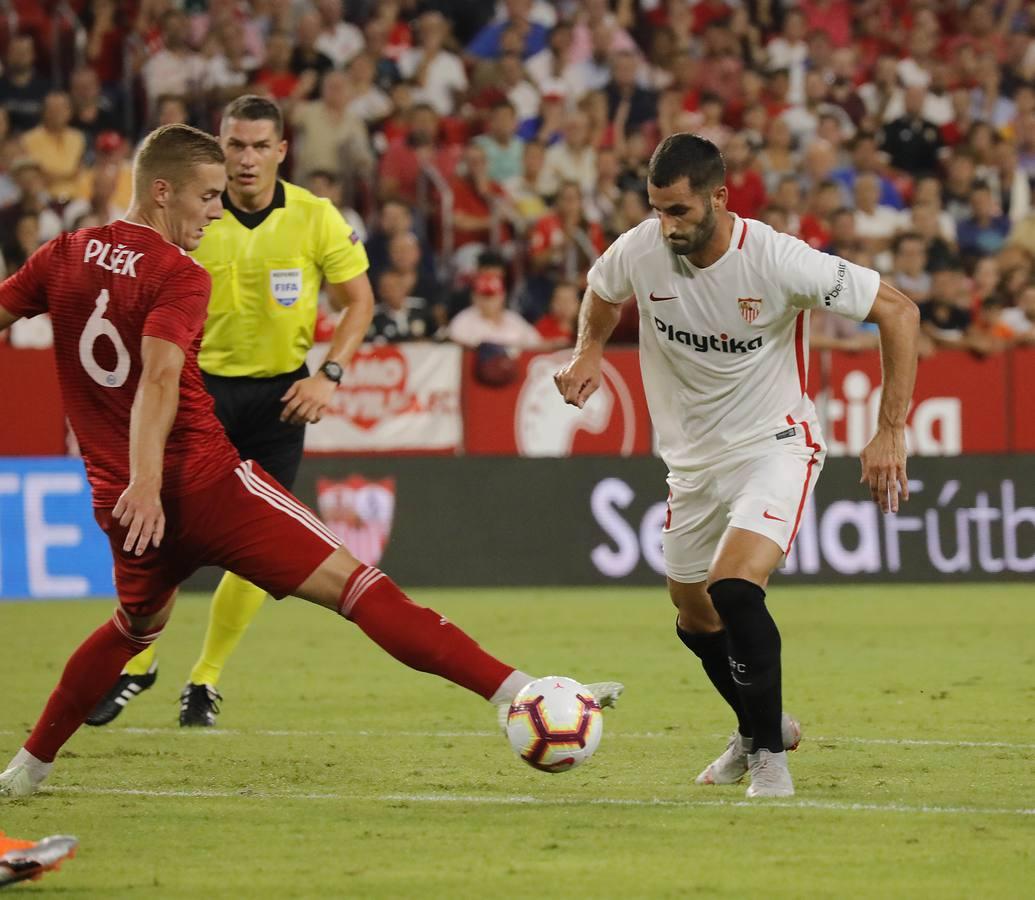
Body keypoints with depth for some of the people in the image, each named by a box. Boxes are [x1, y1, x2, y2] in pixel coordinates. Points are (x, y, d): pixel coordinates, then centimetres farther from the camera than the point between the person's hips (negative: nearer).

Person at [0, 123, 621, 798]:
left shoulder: (63, 256, 10)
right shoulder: (178, 276, -9)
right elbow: (159, 377, -23)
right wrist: (144, 482, -32)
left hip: (120, 505, 6)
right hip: (205, 480, -6)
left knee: (138, 625, 33)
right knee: (352, 583, -12)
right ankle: (518, 694, -19)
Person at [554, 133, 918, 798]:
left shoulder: (777, 261, -25)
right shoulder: (639, 252, -13)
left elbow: (898, 311, -15)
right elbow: (603, 292, 15)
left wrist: (892, 431, -18)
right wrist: (589, 352, -6)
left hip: (776, 445, -5)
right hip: (694, 459, 6)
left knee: (735, 589, -27)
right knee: (697, 622, 16)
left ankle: (769, 751, -8)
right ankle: (760, 729, 45)